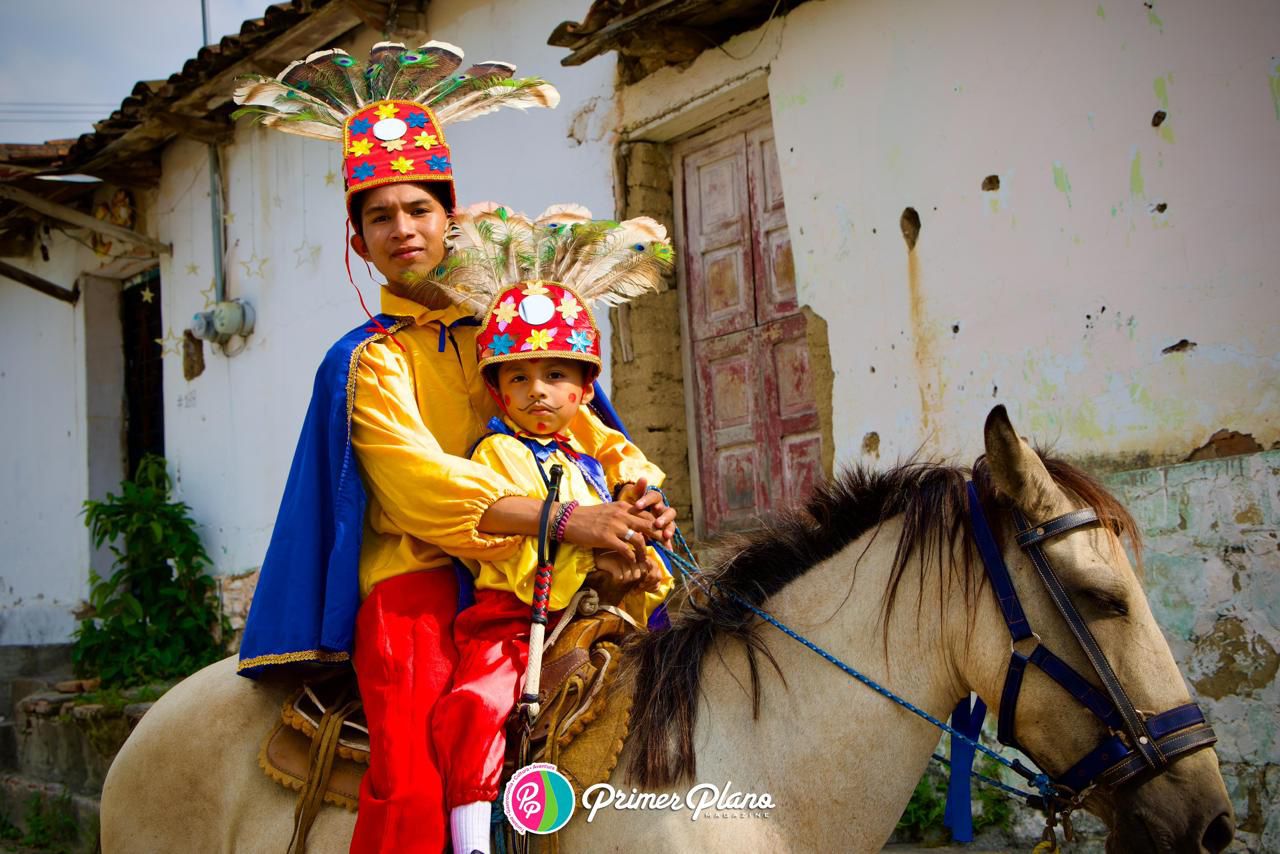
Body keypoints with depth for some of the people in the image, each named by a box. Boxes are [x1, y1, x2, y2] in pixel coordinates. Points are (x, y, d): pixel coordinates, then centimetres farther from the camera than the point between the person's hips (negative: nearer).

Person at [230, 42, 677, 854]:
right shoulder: (367, 360, 5)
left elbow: (584, 429, 16)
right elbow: (423, 483, -11)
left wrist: (638, 488, -8)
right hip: (413, 582, -4)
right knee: (411, 788, -23)